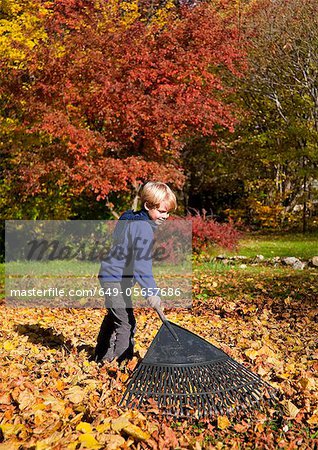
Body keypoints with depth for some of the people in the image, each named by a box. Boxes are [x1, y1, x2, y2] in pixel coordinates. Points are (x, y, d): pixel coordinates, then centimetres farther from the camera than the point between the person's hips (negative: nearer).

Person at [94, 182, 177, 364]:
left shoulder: (130, 219, 8)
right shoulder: (143, 228, -24)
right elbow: (142, 265, -32)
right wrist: (151, 292, -37)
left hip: (111, 275, 11)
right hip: (116, 279, -11)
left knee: (114, 316, 24)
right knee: (126, 323, -9)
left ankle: (102, 356, 40)